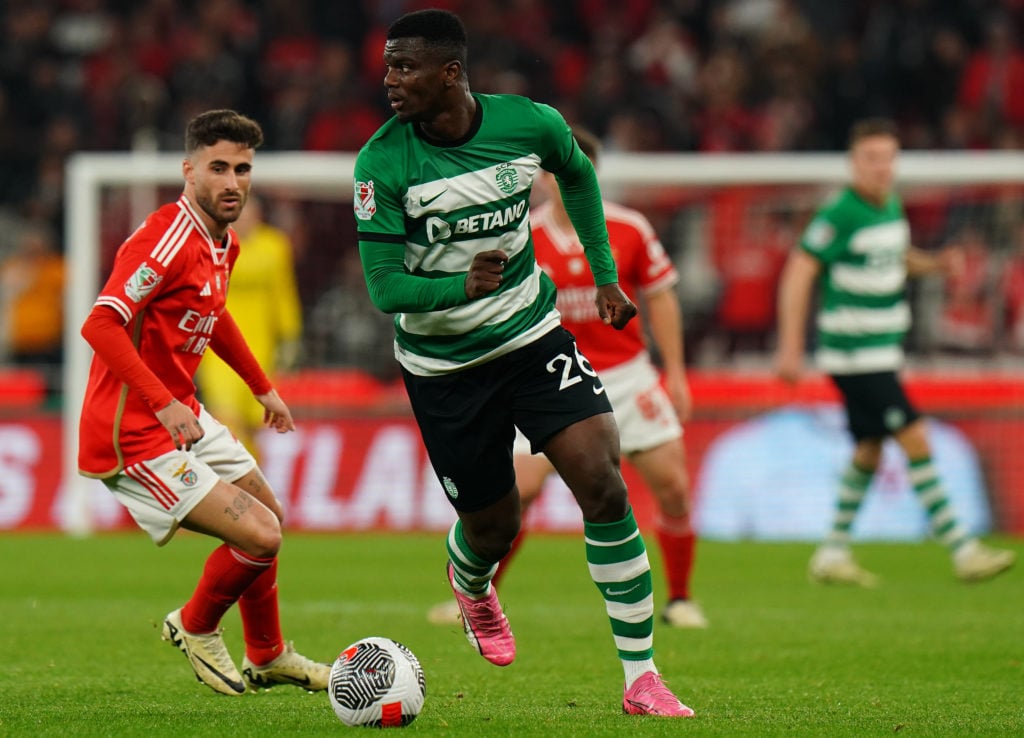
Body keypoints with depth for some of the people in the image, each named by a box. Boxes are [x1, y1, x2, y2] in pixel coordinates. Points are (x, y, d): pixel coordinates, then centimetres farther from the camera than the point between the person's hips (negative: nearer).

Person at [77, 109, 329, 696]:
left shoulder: (224, 241, 8)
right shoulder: (167, 239, -23)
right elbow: (101, 325, -32)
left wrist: (263, 387, 31)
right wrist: (164, 405, -36)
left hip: (181, 416, 11)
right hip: (134, 437, -11)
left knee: (268, 512, 24)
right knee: (260, 536, -15)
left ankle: (268, 658, 42)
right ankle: (196, 628, 14)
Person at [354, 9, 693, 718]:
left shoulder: (531, 125, -13)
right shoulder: (382, 162, -19)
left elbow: (578, 175, 12)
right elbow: (383, 285, -19)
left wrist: (606, 277, 12)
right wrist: (462, 286, -37)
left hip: (531, 337, 1)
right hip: (442, 362, -1)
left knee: (604, 485, -16)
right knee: (492, 525, 7)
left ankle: (641, 678, -8)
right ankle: (471, 588, 49)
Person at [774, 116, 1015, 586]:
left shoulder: (892, 206, 9)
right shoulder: (840, 214, -16)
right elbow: (797, 274, -15)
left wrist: (932, 264, 4)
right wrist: (790, 349, -18)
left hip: (883, 350, 9)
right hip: (853, 353, -9)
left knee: (869, 451, 12)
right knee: (915, 441, -11)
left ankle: (832, 555, 21)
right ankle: (963, 551, -10)